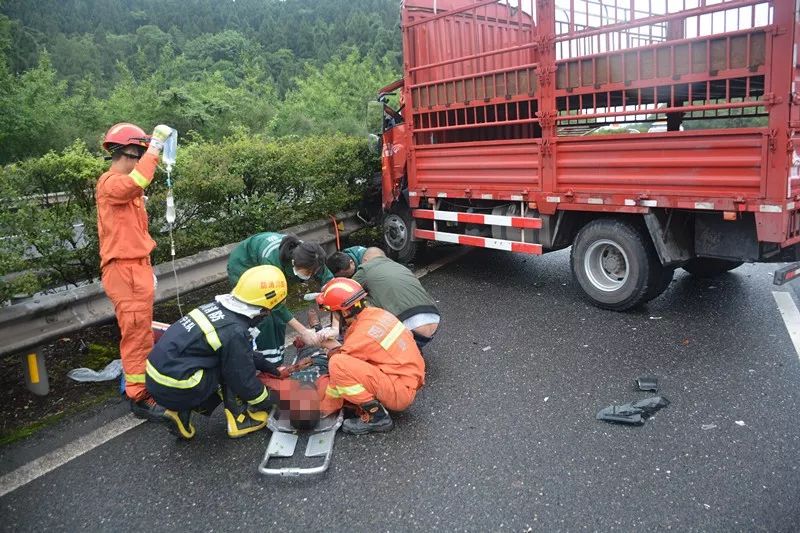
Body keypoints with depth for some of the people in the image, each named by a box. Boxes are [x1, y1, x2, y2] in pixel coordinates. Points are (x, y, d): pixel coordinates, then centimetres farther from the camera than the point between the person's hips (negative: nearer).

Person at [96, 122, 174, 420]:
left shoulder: (126, 186, 18)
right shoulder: (110, 183, -13)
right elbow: (135, 182, -38)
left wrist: (146, 268, 22)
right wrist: (155, 146, -30)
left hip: (136, 268, 10)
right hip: (124, 272, -10)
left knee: (141, 333, 18)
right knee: (136, 336, -5)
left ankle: (140, 383, 32)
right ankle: (140, 398, 3)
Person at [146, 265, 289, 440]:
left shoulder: (218, 307, 4)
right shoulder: (235, 332, -20)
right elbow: (244, 380, -8)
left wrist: (266, 365, 28)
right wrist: (268, 402, 9)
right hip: (173, 389, -8)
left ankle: (181, 412, 14)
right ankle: (238, 419, 8)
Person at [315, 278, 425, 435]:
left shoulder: (362, 336, -22)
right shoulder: (376, 313, 0)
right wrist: (338, 348, 10)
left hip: (399, 394, -9)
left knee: (338, 364, -24)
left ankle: (377, 417, -10)